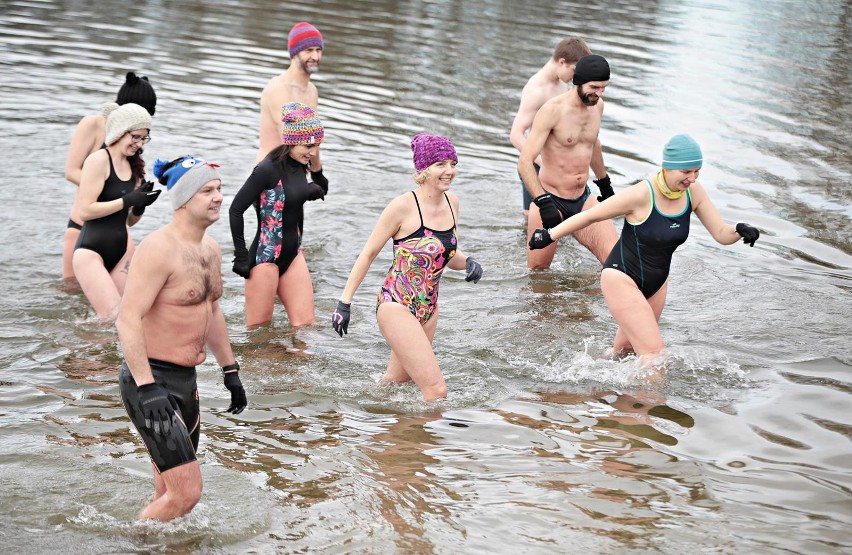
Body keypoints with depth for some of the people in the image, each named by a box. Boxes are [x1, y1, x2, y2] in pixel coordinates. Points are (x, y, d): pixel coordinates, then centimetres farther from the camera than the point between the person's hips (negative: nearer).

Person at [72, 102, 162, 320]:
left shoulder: (133, 165, 10)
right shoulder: (99, 160, -11)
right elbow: (85, 210, -18)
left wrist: (141, 203, -5)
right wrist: (127, 201, -19)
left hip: (121, 250, 7)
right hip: (91, 251, -7)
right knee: (114, 318, -15)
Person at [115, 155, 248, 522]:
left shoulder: (210, 249, 11)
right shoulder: (159, 249, -19)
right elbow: (128, 319, -24)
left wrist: (230, 370, 26)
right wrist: (147, 388, -29)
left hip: (186, 380, 9)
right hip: (151, 380, -9)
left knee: (169, 494, 16)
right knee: (186, 493, -12)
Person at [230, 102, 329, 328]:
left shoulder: (299, 165, 2)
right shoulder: (268, 169, -20)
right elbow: (236, 210, -17)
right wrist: (241, 257, -14)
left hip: (293, 253, 8)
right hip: (265, 256, -8)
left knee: (305, 326, 7)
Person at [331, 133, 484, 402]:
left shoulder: (451, 202, 3)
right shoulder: (404, 206, -17)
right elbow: (368, 253, -8)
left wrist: (468, 262, -6)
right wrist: (345, 302, -9)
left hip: (428, 309, 8)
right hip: (396, 306, -8)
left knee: (396, 381, 24)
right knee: (436, 390, -15)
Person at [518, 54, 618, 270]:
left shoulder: (597, 105, 4)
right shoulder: (553, 110, -18)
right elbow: (524, 162, -22)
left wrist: (604, 182, 36)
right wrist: (543, 202, -31)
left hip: (583, 199, 5)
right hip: (550, 200, -5)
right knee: (538, 270, 4)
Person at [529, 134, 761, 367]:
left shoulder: (693, 192, -8)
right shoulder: (641, 195, -25)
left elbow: (721, 233, -5)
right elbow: (589, 216, -14)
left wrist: (740, 231, -27)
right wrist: (550, 235, -7)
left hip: (656, 283, 7)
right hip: (621, 278, -7)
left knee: (625, 350, 21)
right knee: (654, 352, -18)